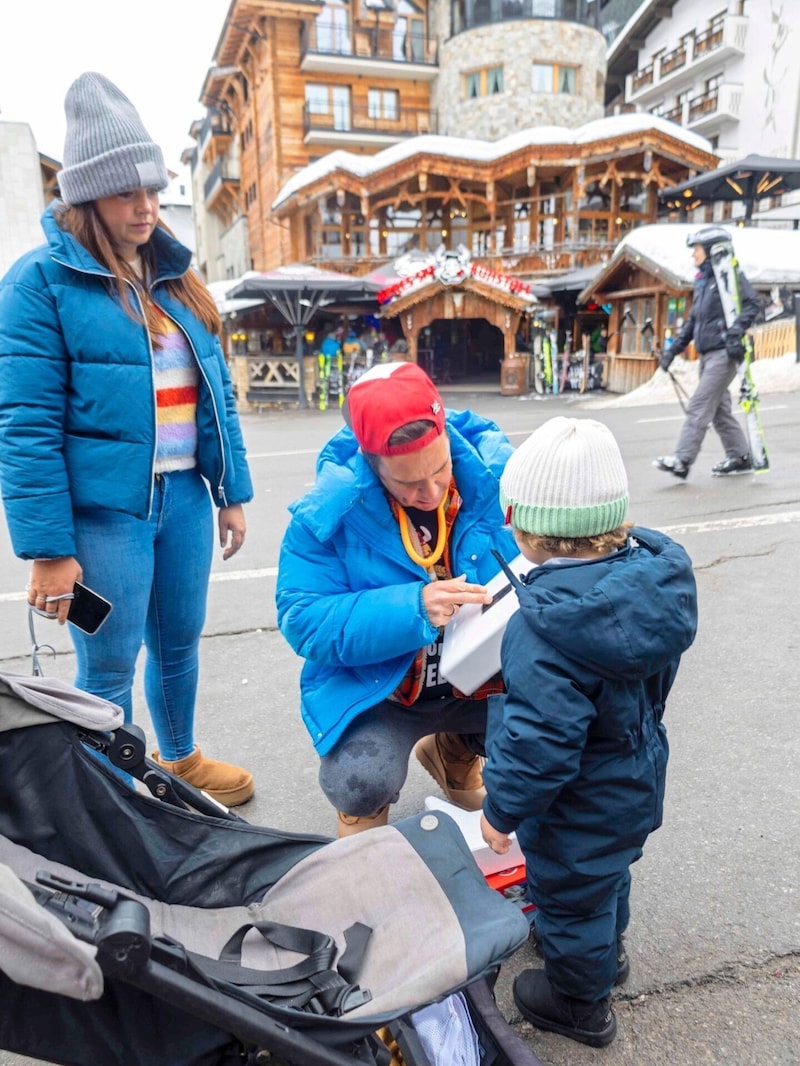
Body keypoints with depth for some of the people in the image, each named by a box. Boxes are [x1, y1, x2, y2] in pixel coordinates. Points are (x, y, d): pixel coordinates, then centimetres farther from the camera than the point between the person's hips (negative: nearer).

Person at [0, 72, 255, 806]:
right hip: (104, 508, -6)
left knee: (180, 643, 19)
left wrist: (231, 490, 11)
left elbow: (215, 392, 14)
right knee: (108, 667, 6)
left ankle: (180, 760, 42)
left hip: (184, 496, 6)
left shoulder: (175, 277, 12)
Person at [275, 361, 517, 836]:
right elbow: (303, 620, -20)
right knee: (360, 785, -28)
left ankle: (455, 749, 20)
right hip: (378, 689, -3)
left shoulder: (496, 473, -13)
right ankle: (365, 806, 16)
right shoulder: (330, 511, -18)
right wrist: (412, 608, -33)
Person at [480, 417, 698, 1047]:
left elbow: (537, 741, -33)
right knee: (608, 872, 33)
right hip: (638, 776, 8)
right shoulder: (652, 569, -16)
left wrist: (502, 811, -16)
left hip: (580, 808, -8)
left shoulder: (546, 631, -39)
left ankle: (580, 1003, 47)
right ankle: (606, 949, 62)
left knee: (569, 894, 20)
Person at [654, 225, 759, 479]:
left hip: (724, 353, -8)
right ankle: (740, 457, 20)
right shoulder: (702, 280, 19)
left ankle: (682, 460, -15)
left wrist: (736, 332, -25)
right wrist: (674, 350, 16)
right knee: (719, 409, 10)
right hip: (706, 354, 8)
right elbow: (693, 320, 21)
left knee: (699, 407, -13)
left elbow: (752, 304, -12)